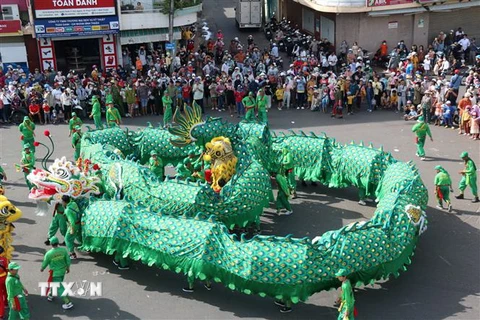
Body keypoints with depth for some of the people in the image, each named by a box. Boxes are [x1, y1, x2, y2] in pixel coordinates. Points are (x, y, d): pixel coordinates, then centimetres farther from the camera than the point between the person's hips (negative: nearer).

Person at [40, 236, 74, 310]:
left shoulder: (49, 253, -24)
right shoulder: (63, 250, -14)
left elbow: (45, 263, -7)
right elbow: (68, 260, -4)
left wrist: (42, 268, 15)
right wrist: (68, 268, 14)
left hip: (55, 273, -5)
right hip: (63, 271, 5)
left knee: (59, 288, 3)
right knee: (55, 283, 28)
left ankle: (68, 303, 2)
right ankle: (50, 295, 50)